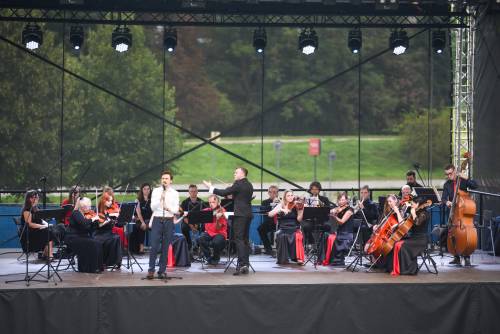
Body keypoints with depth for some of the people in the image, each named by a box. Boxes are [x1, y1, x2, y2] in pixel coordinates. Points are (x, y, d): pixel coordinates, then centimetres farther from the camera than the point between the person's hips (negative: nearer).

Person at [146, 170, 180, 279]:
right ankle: (151, 270, -1)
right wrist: (160, 199, -16)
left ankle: (162, 271, 8)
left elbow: (176, 210, 2)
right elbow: (153, 207, -2)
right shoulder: (156, 191, 6)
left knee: (165, 248, 2)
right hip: (157, 220, -1)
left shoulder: (174, 193, 7)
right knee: (154, 246, -7)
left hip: (169, 221, 1)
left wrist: (168, 208, -17)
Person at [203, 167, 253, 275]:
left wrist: (211, 188, -3)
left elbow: (224, 193, -12)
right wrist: (233, 195, 22)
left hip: (240, 214, -8)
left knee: (239, 239, -10)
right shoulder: (249, 185, 16)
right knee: (245, 240, 11)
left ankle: (242, 264, -18)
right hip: (248, 214, 8)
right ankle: (246, 264, 10)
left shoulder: (238, 184, -10)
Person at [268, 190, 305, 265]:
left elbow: (299, 219, -6)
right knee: (281, 236, -33)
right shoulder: (281, 205, 8)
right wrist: (280, 210, -19)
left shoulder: (296, 205, 5)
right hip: (283, 229, 0)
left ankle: (299, 258, -27)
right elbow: (270, 214, -5)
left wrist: (301, 209, -22)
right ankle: (282, 259, -20)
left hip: (294, 228, 0)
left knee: (298, 236, -34)